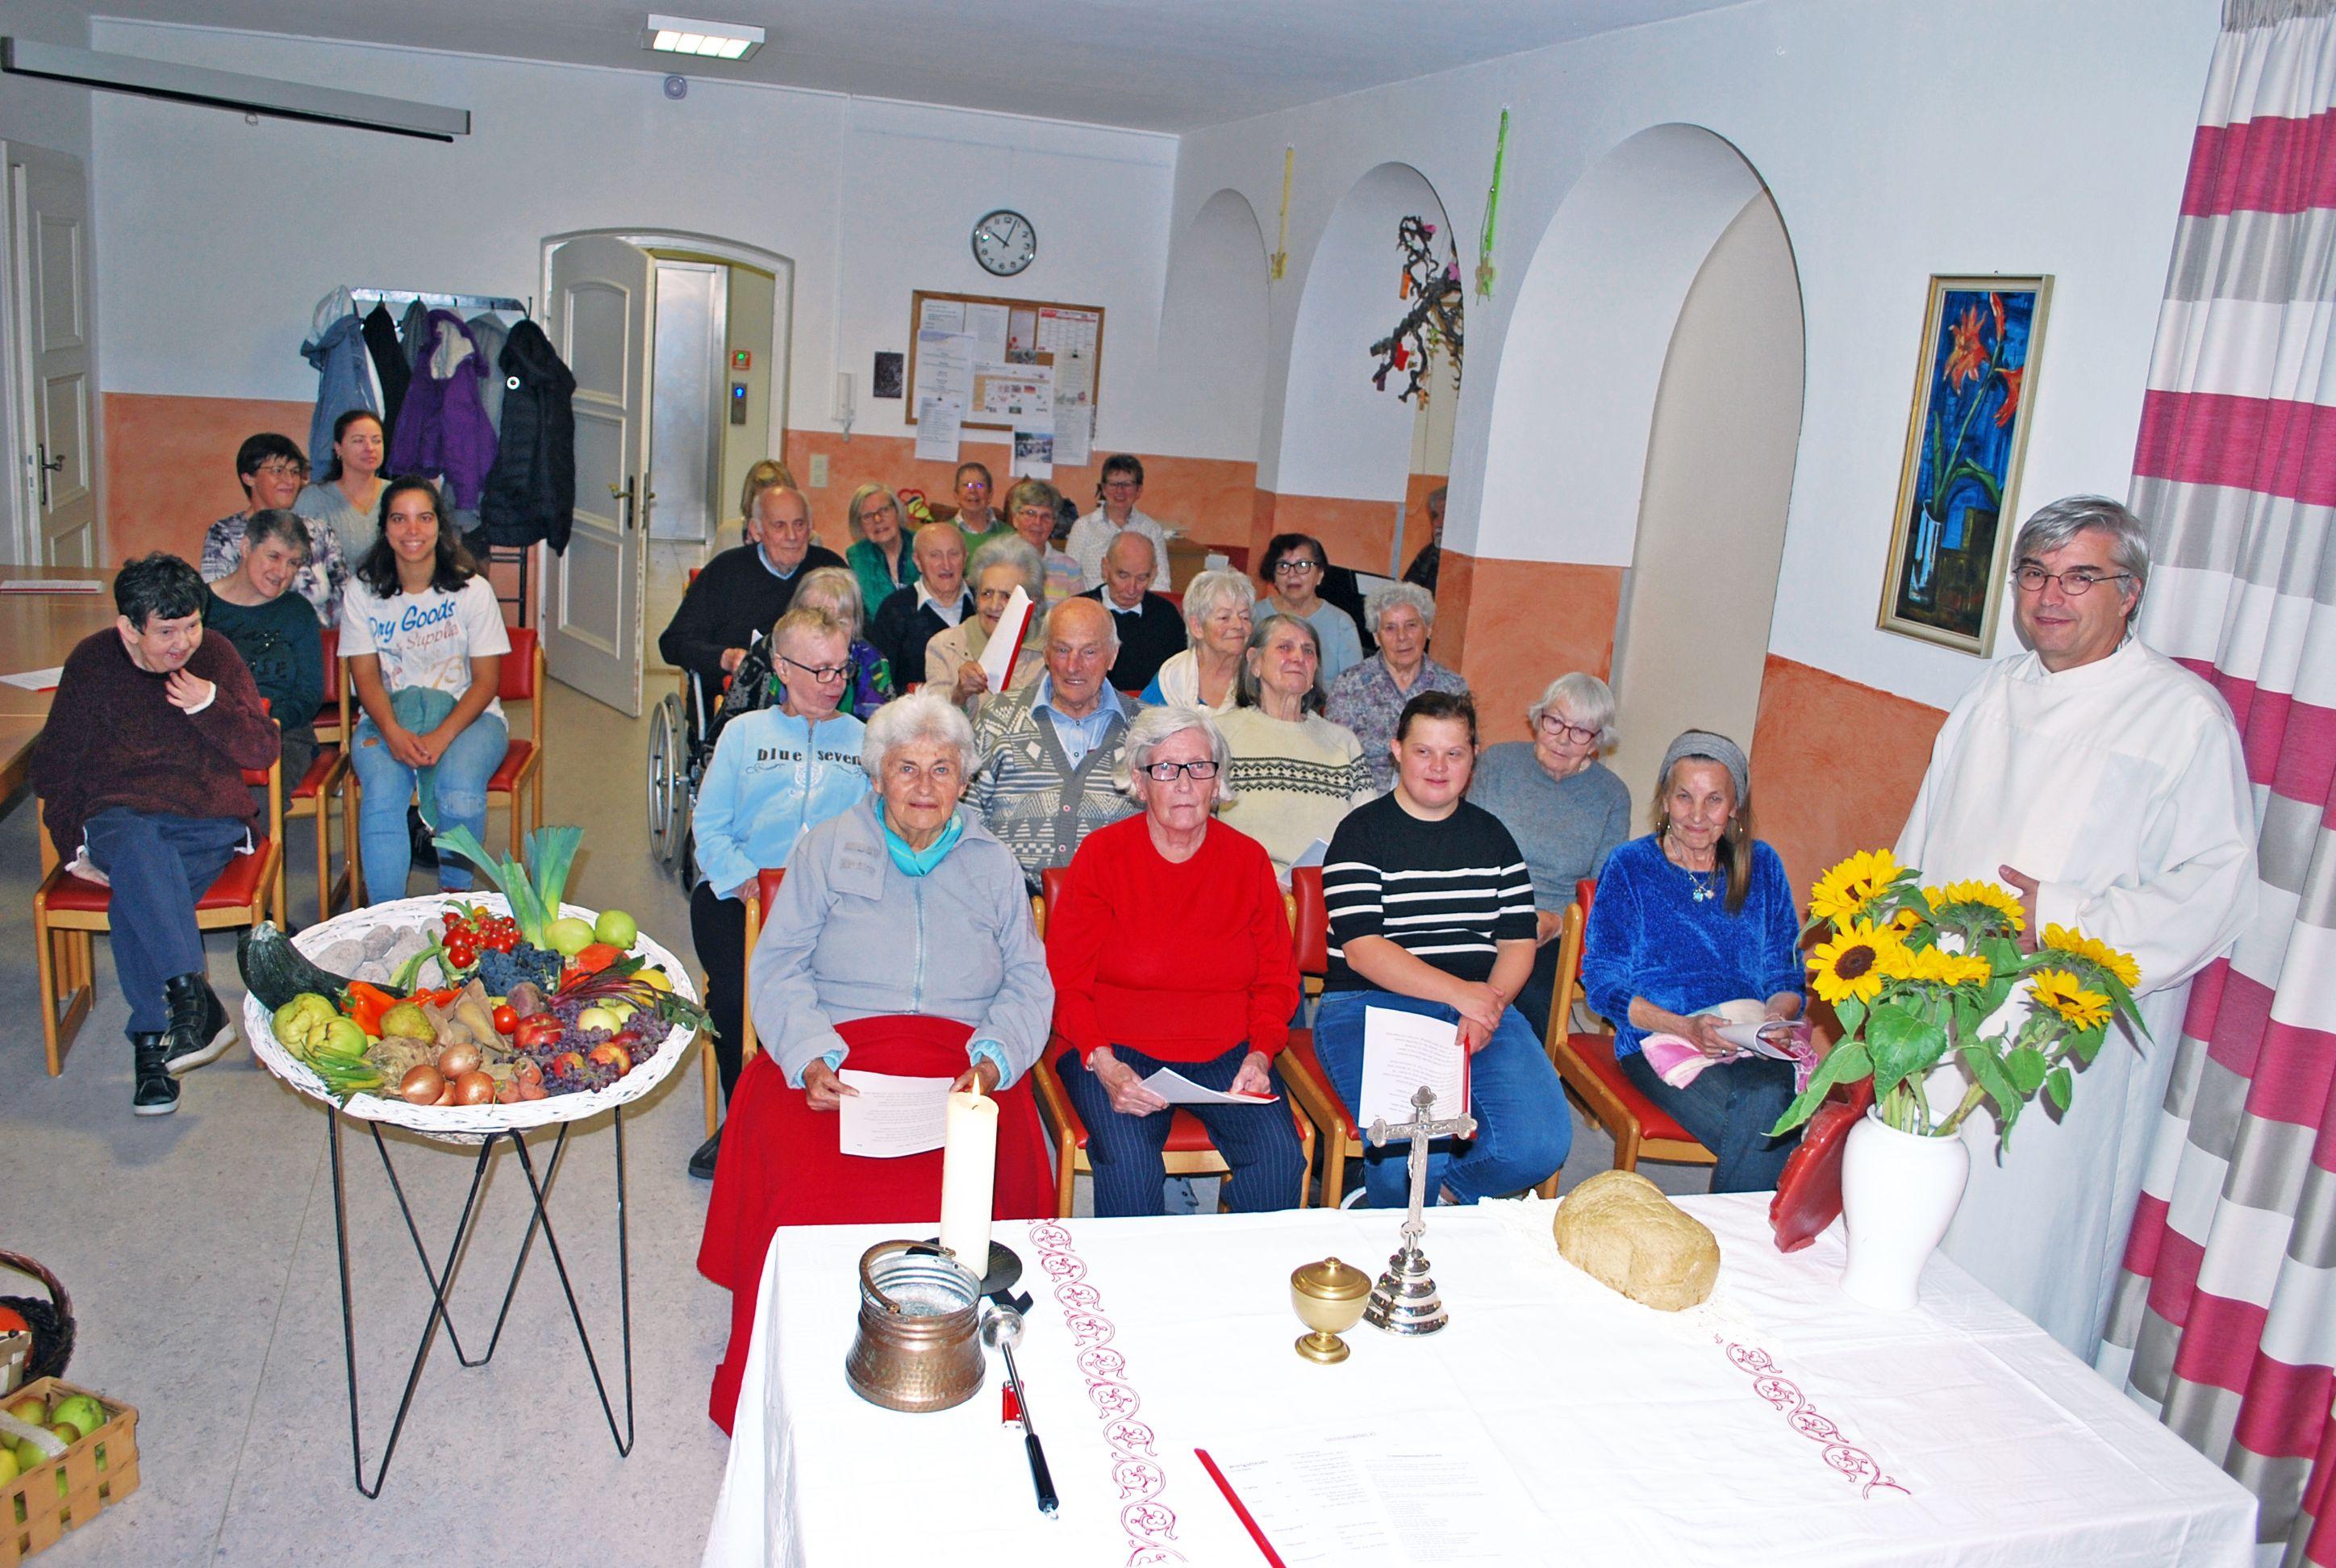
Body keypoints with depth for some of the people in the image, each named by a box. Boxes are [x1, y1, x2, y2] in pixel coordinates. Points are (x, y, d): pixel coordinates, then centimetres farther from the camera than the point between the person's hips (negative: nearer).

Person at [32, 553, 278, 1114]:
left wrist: (210, 706, -13)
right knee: (139, 849, -37)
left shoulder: (215, 653, 5)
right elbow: (53, 765, 11)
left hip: (209, 819, 0)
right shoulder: (91, 661, 5)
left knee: (138, 890, -32)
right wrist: (74, 841, -1)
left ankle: (152, 1040, -28)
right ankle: (193, 998, -47)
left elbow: (263, 751, 4)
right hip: (119, 815, 0)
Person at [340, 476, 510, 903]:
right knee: (382, 794, -30)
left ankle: (455, 896, -9)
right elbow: (366, 675, 0)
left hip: (467, 715, -1)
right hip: (387, 719, 1)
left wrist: (443, 735, -20)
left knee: (460, 792, -32)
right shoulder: (363, 591, 4)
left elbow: (486, 679, -5)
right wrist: (392, 731, -20)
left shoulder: (471, 589, -2)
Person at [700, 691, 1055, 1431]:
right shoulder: (826, 849, 16)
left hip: (960, 1069, 1)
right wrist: (810, 1059, -12)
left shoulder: (993, 864, 20)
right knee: (809, 1189, -30)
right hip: (837, 1060, 0)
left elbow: (1029, 981, 12)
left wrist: (992, 1059, -8)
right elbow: (777, 966, 6)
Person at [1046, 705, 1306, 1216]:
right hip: (1117, 1052, -2)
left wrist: (1260, 1055, -6)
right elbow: (1065, 981, -2)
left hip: (1226, 1053, 2)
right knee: (1128, 1158, -30)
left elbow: (1276, 978, 12)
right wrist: (1104, 1065, -17)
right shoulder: (1101, 856, -1)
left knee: (1279, 1155, -23)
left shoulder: (1249, 860, 7)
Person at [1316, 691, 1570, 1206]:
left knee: (1542, 1144, -20)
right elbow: (1362, 949, -9)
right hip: (1369, 1005, -4)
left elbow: (1518, 941, 11)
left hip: (1481, 1003, 4)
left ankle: (1441, 1193, 8)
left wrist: (1488, 1009, -9)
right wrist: (1459, 992, -18)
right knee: (1414, 1153, -28)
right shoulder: (1362, 832, 2)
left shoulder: (1492, 835, 17)